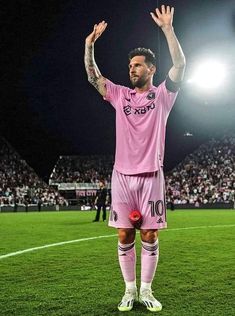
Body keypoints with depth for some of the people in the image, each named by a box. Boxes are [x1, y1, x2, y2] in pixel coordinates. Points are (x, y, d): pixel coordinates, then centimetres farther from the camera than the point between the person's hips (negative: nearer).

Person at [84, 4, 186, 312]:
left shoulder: (162, 94, 4)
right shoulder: (120, 94, 11)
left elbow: (180, 64, -8)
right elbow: (93, 76, 8)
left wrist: (167, 29, -14)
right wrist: (90, 45, -5)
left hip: (151, 174, -2)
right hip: (122, 174, 2)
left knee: (149, 235, 2)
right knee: (124, 235, 4)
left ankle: (146, 290, 15)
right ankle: (129, 289, 16)